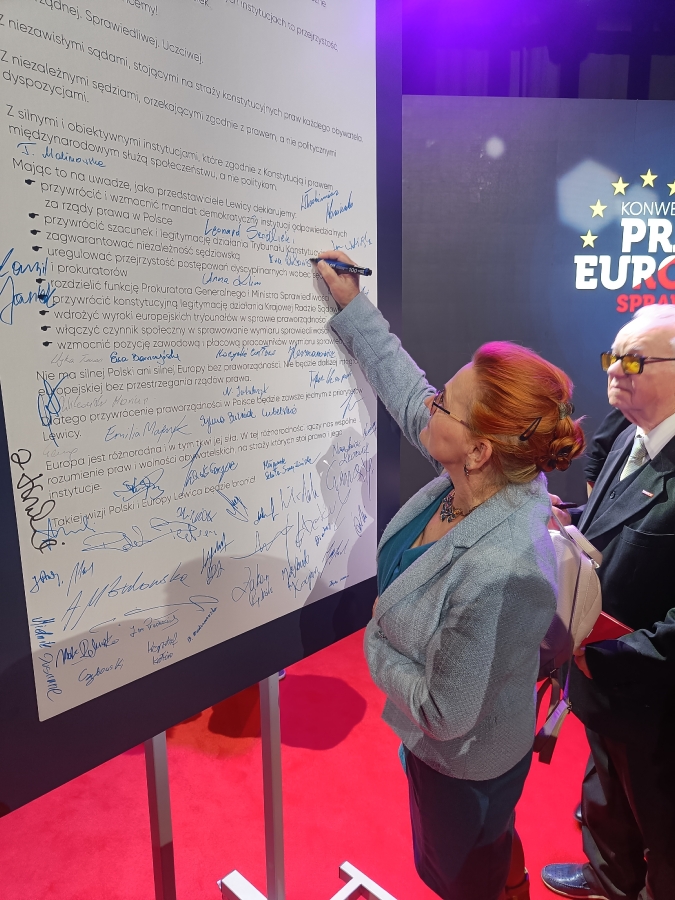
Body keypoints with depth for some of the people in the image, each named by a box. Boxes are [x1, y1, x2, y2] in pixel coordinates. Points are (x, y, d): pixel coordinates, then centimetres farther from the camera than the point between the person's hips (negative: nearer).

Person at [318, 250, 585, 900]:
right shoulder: (493, 475, -21)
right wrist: (351, 305, -2)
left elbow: (446, 713, -31)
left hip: (465, 763, -7)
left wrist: (375, 644, -17)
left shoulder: (496, 573, -44)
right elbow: (405, 388, -7)